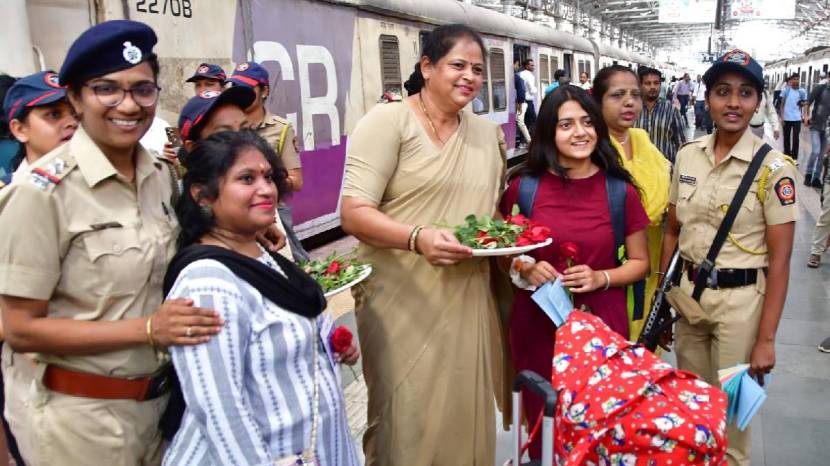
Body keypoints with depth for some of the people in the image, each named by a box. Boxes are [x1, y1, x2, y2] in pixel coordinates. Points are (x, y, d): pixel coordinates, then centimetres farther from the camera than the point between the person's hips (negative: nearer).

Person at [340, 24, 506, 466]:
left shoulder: (489, 133, 12)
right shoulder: (388, 120, -7)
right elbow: (353, 213, -15)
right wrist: (418, 238, -31)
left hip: (469, 300, 5)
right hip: (403, 301, -5)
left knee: (465, 410, 13)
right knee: (408, 419, 4)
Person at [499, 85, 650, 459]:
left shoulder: (621, 191, -2)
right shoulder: (523, 186, -2)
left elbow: (640, 263, 7)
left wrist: (601, 278, -11)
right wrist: (524, 269, -10)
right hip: (537, 323, 1)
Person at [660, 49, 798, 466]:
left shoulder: (773, 168, -12)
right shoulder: (687, 155, 1)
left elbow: (780, 260, -12)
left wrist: (766, 339, -13)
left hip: (741, 299, -4)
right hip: (687, 292, 4)